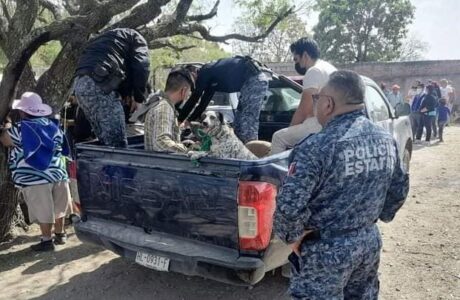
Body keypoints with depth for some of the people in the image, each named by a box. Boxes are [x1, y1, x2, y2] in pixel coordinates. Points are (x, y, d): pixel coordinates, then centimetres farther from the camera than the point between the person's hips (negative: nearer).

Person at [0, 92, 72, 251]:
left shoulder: (20, 128, -9)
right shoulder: (52, 125, 8)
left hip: (35, 178, -6)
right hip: (57, 172, 6)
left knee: (43, 212, 2)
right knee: (58, 207, 17)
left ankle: (47, 241, 11)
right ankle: (60, 234, 31)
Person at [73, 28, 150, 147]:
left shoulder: (104, 38, 39)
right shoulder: (135, 38, 17)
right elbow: (140, 68, 0)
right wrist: (139, 98, 9)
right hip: (98, 84, -8)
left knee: (106, 142, 12)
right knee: (117, 143, -10)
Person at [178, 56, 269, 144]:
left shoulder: (204, 73, -5)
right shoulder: (210, 79, 22)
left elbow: (193, 100, -5)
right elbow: (203, 103, 25)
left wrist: (179, 121, 1)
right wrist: (188, 122, 24)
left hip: (254, 79, -10)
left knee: (248, 121, -12)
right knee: (239, 121, 11)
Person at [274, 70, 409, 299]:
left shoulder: (317, 147, -25)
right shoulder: (386, 139, 0)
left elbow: (289, 205, -29)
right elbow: (399, 190, 11)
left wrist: (292, 237, -11)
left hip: (326, 251, -7)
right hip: (370, 242, 7)